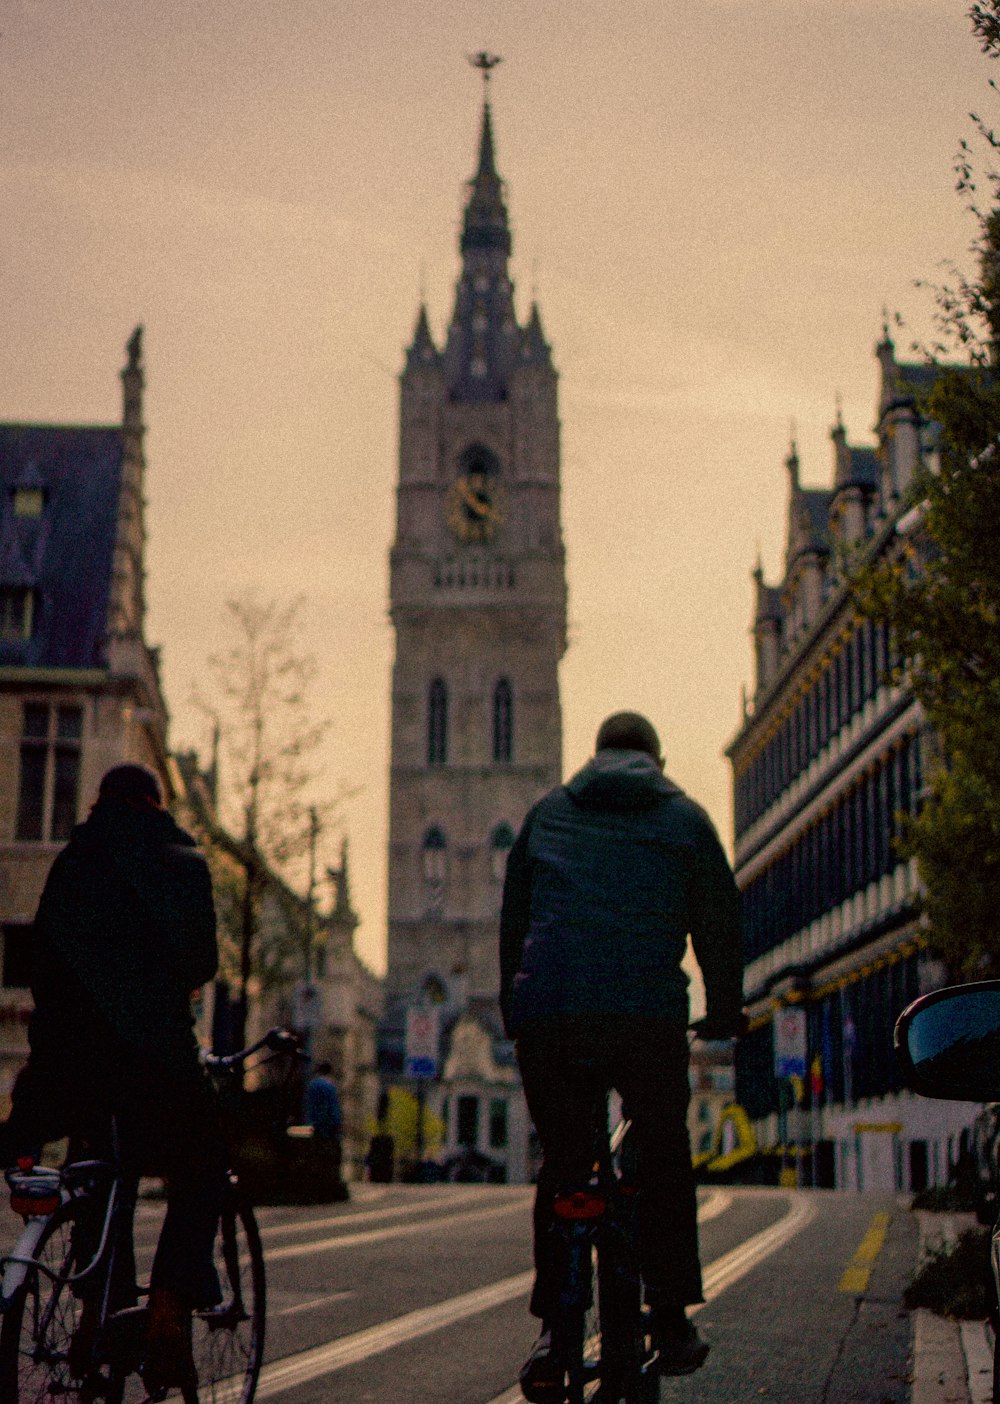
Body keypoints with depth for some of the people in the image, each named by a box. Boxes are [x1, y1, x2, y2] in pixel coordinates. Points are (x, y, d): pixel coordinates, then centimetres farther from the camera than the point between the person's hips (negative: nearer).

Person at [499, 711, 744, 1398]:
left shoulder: (547, 812, 21)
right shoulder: (684, 816, 15)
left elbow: (512, 916, 24)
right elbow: (720, 921, 16)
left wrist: (515, 1014, 33)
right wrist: (726, 1014, 29)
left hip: (546, 1012, 2)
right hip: (648, 1013, -1)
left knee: (562, 1164, 15)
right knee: (665, 1157, 19)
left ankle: (553, 1332, 6)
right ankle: (673, 1322, 15)